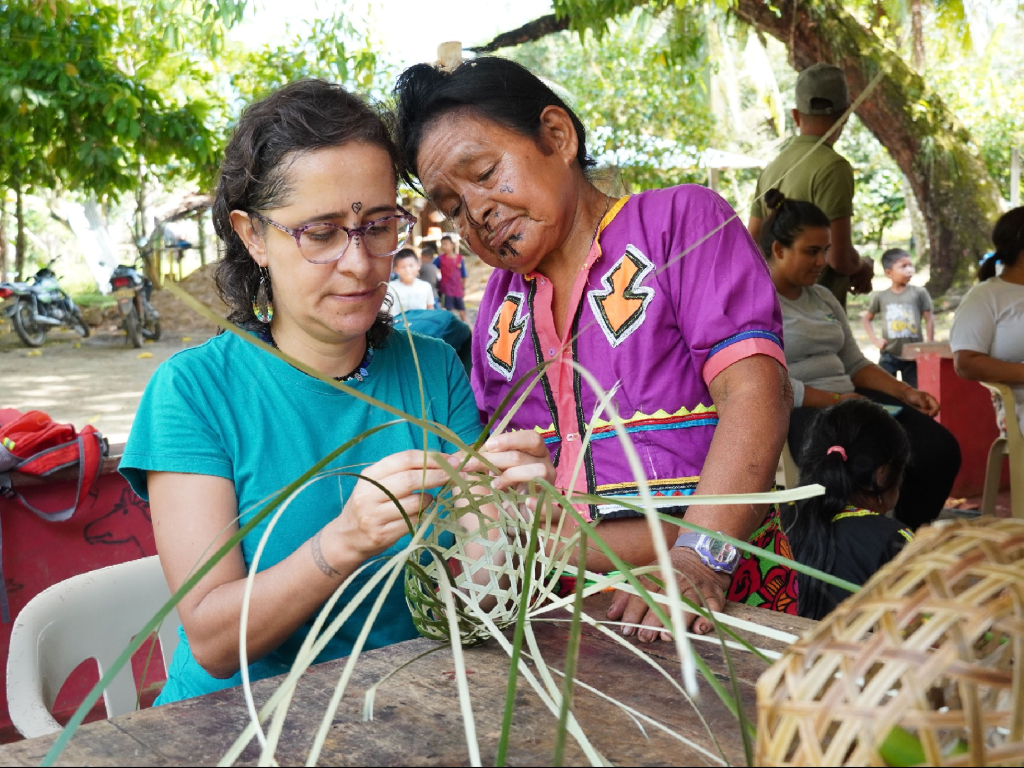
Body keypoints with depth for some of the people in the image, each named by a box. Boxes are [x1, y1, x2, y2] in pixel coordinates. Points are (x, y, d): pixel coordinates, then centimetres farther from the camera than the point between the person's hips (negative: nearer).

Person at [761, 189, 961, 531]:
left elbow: (855, 364, 22)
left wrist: (905, 392, 7)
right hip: (798, 412, -8)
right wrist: (835, 401, -19)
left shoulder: (823, 297, 21)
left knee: (940, 447, -13)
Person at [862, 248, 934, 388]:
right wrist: (874, 339, 0)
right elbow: (866, 318, 12)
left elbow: (929, 320, 0)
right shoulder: (880, 296, 0)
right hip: (888, 355, 1)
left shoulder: (919, 293, -4)